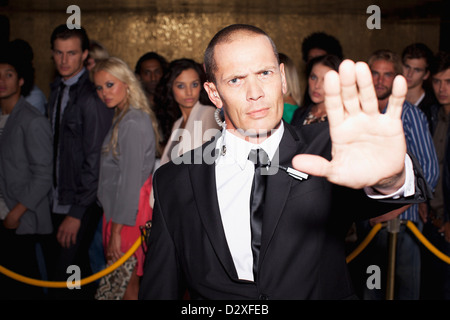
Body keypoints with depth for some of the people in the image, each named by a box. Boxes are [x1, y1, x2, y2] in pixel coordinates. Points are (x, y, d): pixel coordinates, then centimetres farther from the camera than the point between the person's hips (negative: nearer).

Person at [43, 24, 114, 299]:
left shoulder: (92, 97, -17)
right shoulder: (57, 90, 10)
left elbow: (95, 159, -18)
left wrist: (77, 213, -16)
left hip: (81, 204, -8)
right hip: (58, 199, 8)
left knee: (63, 275, -4)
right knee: (76, 268, 18)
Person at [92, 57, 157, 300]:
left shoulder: (132, 123, -16)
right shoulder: (123, 118, 14)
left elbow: (130, 180, -19)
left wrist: (116, 231, -17)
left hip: (127, 218, -9)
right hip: (117, 211, 9)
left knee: (127, 286, 0)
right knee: (129, 284, 15)